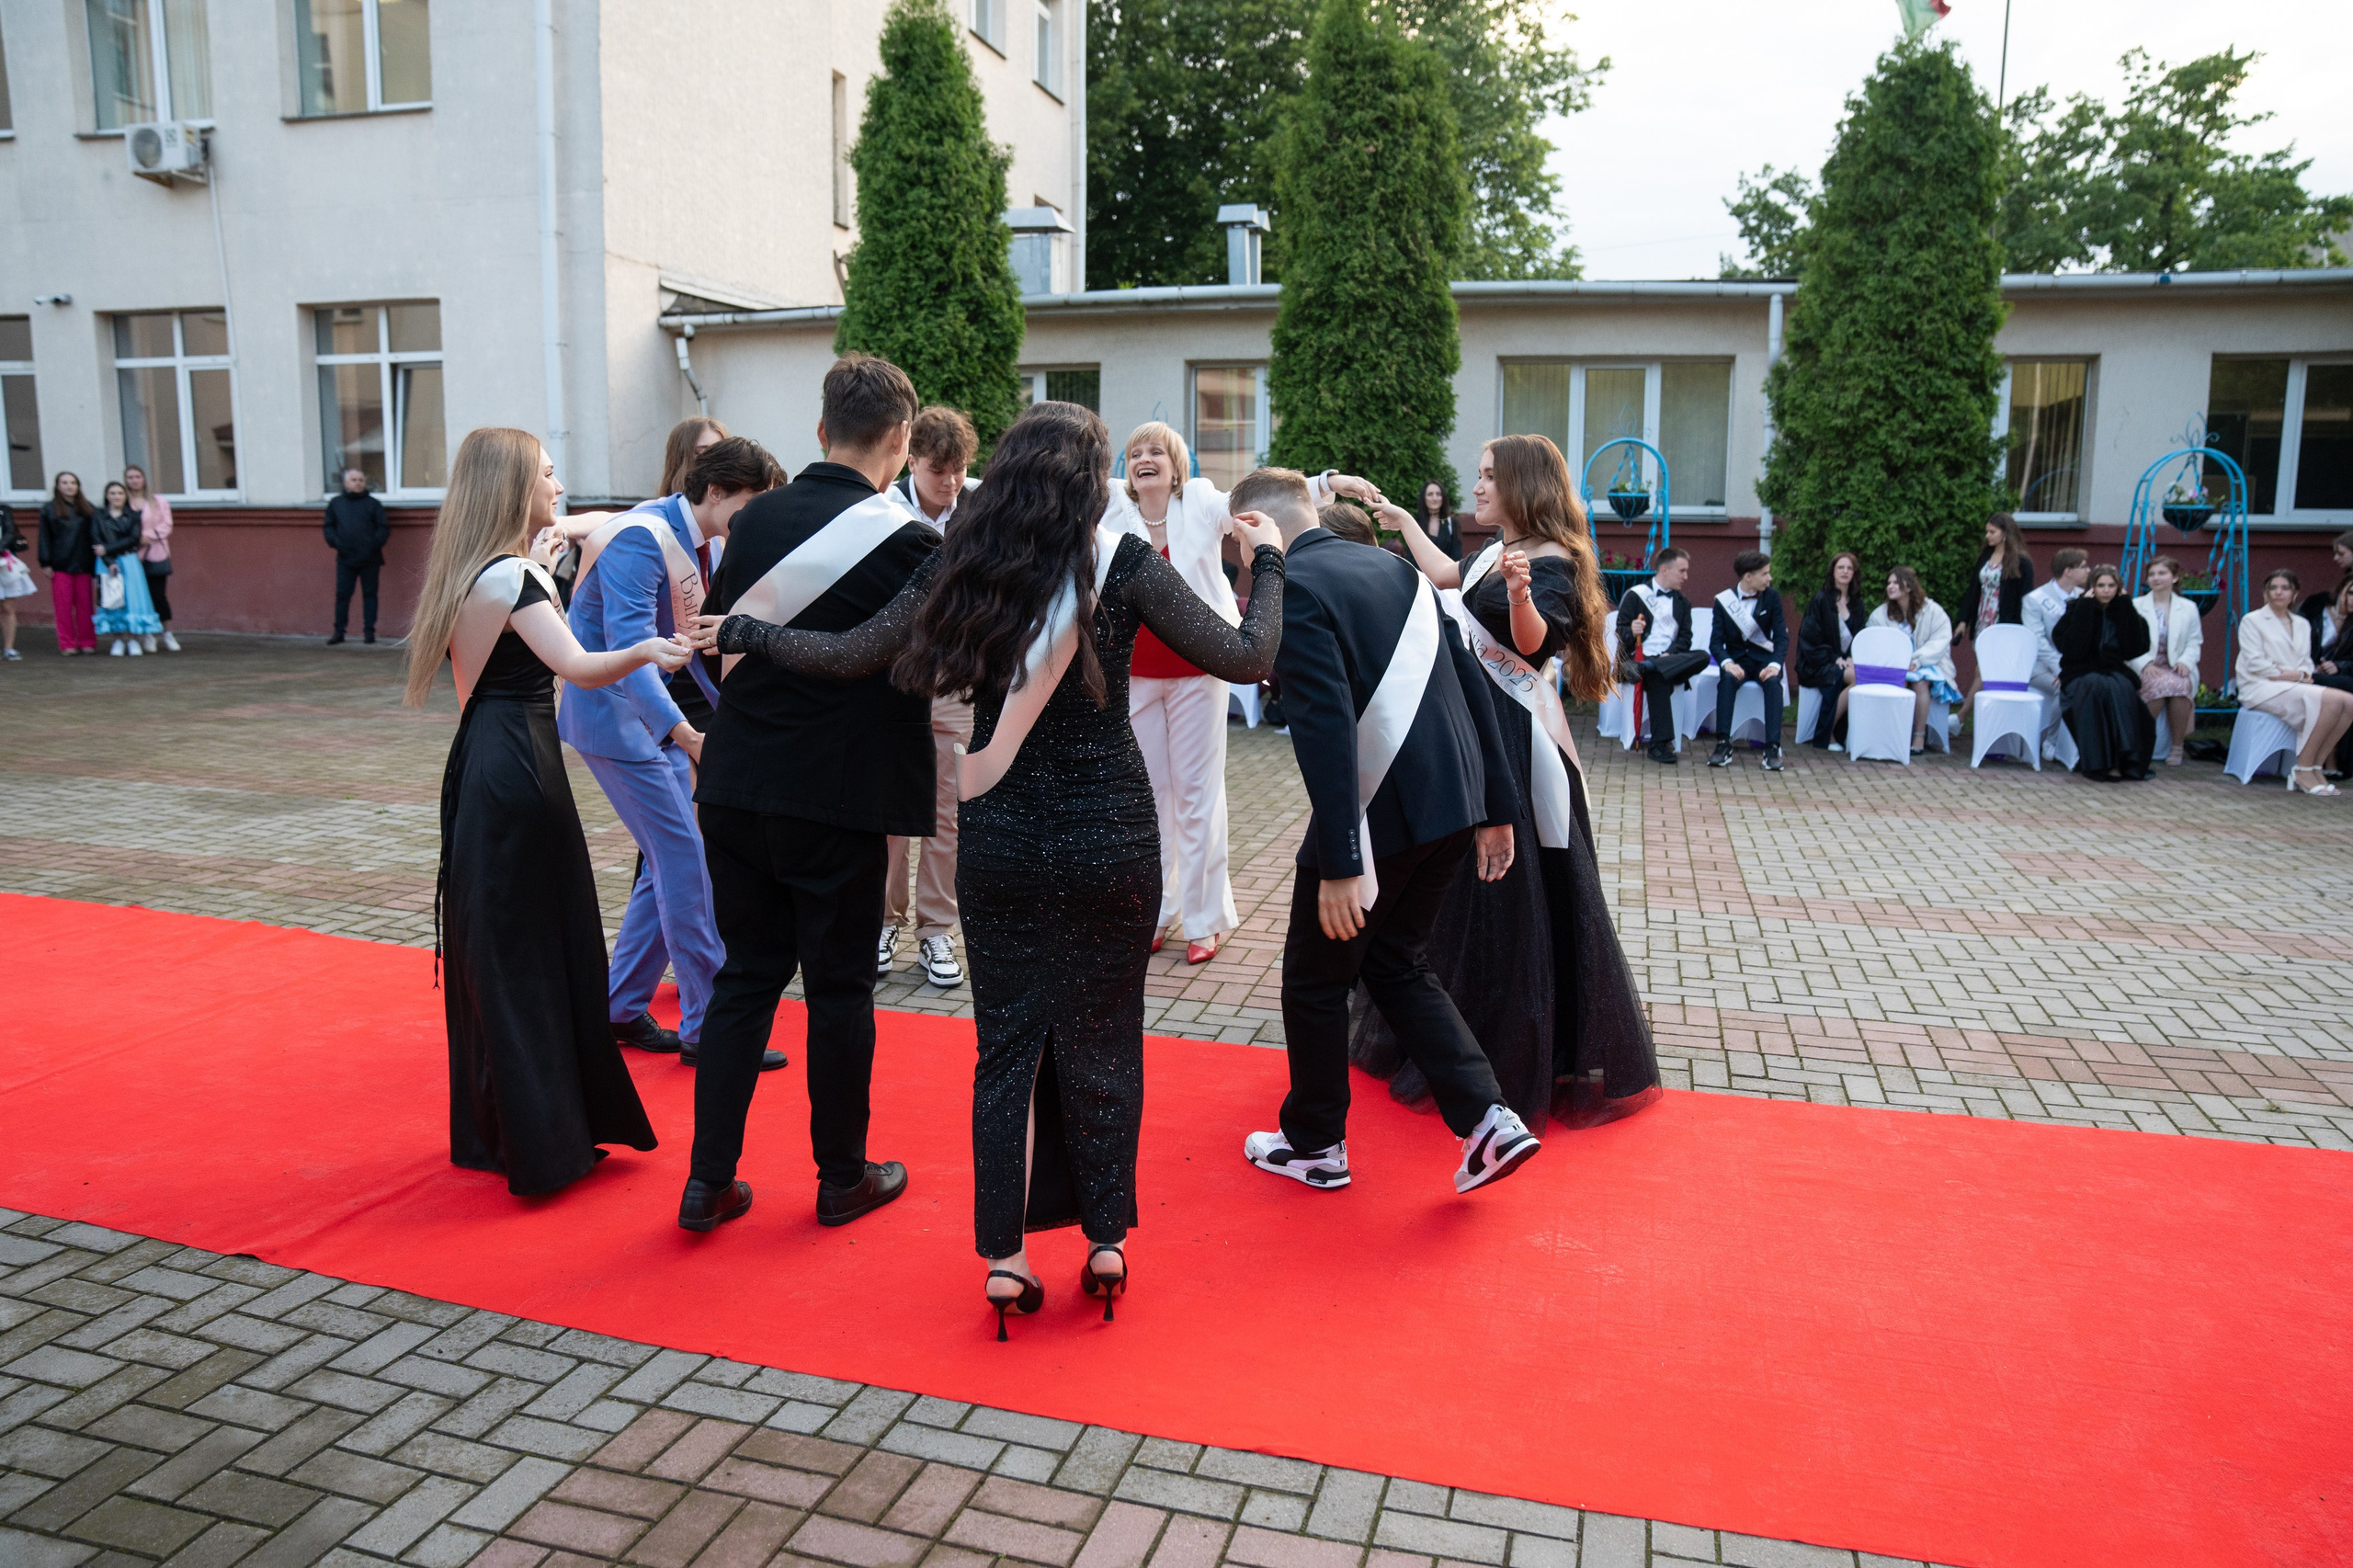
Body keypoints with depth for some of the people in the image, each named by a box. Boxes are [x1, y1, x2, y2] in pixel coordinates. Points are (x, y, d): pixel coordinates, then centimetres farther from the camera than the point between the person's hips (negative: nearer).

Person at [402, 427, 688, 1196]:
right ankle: (541, 1141, 6)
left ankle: (490, 1129, 28)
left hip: (482, 762, 9)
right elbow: (575, 665, -32)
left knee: (492, 946, 16)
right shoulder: (512, 576, -17)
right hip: (519, 766, -9)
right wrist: (642, 651, -48)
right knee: (532, 949, -2)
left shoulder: (478, 570, 11)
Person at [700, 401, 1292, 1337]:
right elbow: (1245, 657, -11)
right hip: (1107, 838, -2)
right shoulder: (1122, 562, -9)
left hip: (1001, 839, 2)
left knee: (1007, 1043, 12)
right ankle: (1106, 1240, 23)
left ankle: (1004, 1256, 16)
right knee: (1101, 1038, 12)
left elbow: (854, 655, 1)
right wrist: (1267, 560, 6)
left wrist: (745, 636, 16)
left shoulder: (965, 568, -1)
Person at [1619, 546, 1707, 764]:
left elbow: (1685, 637, 12)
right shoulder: (1635, 595, 8)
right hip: (1640, 656, -4)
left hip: (1672, 659, 4)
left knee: (1703, 657, -28)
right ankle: (1660, 744, -41)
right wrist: (1631, 632, -22)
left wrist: (1670, 654, -10)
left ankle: (1644, 668, -41)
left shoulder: (1682, 602, 23)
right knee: (1658, 678, -38)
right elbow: (1620, 631, 3)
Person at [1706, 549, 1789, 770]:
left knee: (1773, 682, -32)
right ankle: (1723, 744, -36)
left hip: (1763, 659, 1)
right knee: (1727, 679, -34)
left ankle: (1773, 747, -36)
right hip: (1736, 658, 0)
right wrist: (1727, 663, -27)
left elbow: (1782, 636, -4)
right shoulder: (1724, 600, -2)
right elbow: (1716, 642, -6)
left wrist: (1775, 664, -23)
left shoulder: (1772, 596, -1)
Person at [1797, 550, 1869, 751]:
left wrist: (1852, 658, -4)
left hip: (1845, 661, 5)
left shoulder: (1858, 603, 15)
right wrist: (1834, 659, -14)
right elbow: (1810, 637, -6)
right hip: (1819, 664, -5)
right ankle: (1824, 736, -18)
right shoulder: (1821, 599, -3)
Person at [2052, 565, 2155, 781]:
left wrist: (2125, 605, -5)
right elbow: (2071, 647, -16)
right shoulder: (2078, 610, 2)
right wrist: (2086, 606, -13)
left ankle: (2122, 759, -32)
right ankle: (2097, 762, -35)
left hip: (2115, 673, 2)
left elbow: (2137, 648, -5)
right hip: (2081, 675, -2)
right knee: (2098, 687, -36)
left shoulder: (2123, 612, 10)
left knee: (2122, 690, -33)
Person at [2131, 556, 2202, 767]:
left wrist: (2185, 661, -11)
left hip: (2176, 668, 1)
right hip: (2144, 668, -1)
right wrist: (2146, 664, -15)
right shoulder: (2135, 606, 10)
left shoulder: (2188, 608, 16)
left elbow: (2194, 643, 11)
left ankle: (2177, 747, -21)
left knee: (2180, 686, -36)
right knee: (2158, 685, -38)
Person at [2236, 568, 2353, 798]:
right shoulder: (2252, 620, 6)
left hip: (2296, 687, 6)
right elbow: (2255, 663, -5)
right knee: (2332, 700, -29)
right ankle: (2303, 770, -23)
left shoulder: (2302, 624, 24)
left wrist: (2302, 674, -7)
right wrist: (2292, 675, -10)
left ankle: (2314, 766, -16)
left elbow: (2306, 663, 17)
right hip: (2260, 688, -6)